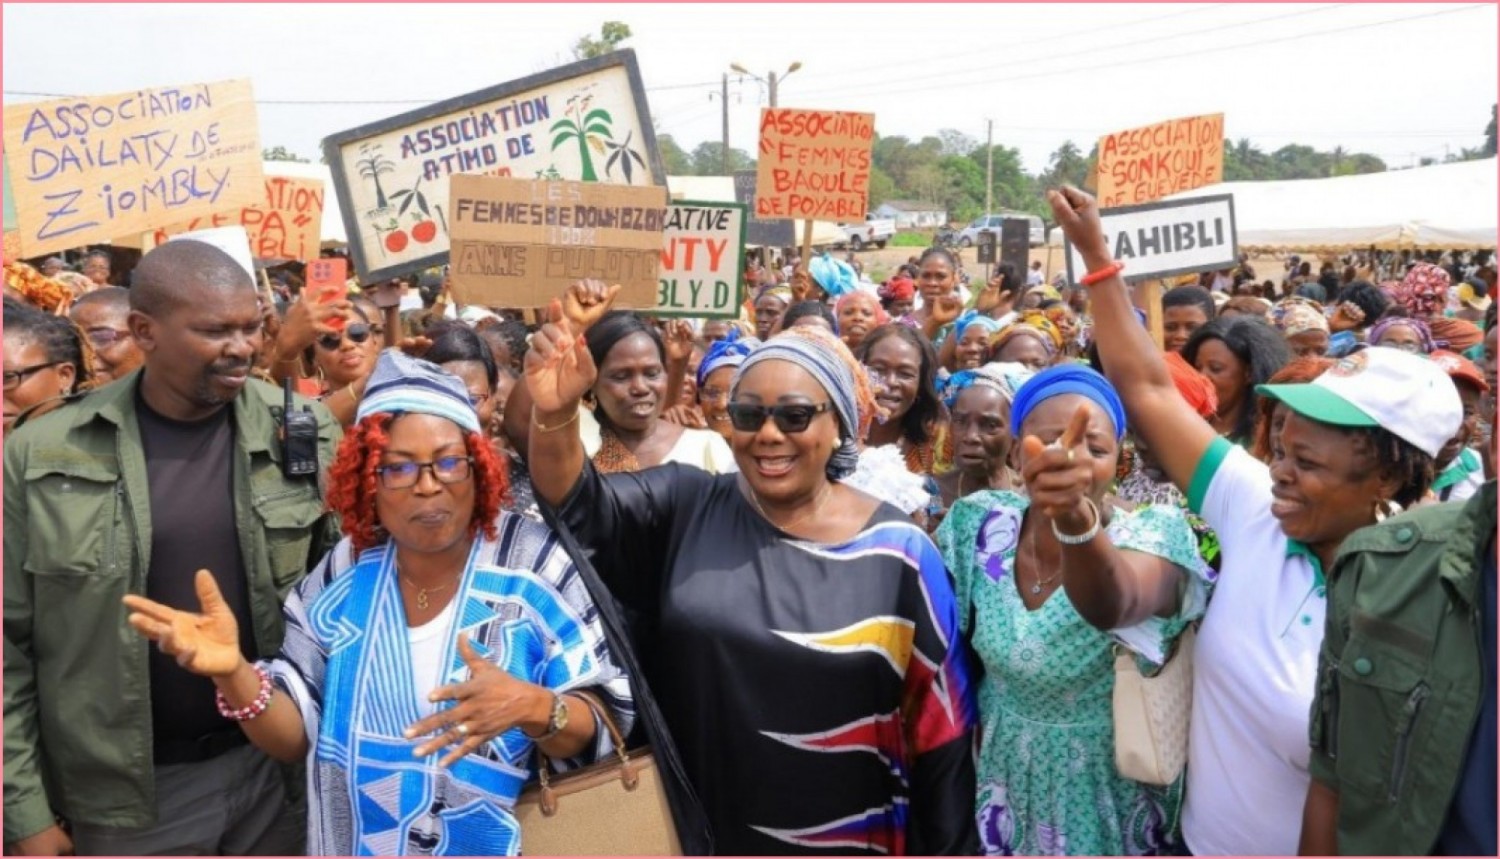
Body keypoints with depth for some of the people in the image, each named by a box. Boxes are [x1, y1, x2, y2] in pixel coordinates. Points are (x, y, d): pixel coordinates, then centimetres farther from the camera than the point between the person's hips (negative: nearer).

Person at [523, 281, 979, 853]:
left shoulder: (899, 553, -9)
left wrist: (949, 848, 0)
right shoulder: (687, 507, -4)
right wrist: (556, 413, -37)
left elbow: (937, 729, -4)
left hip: (845, 843, -1)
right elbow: (580, 506, -18)